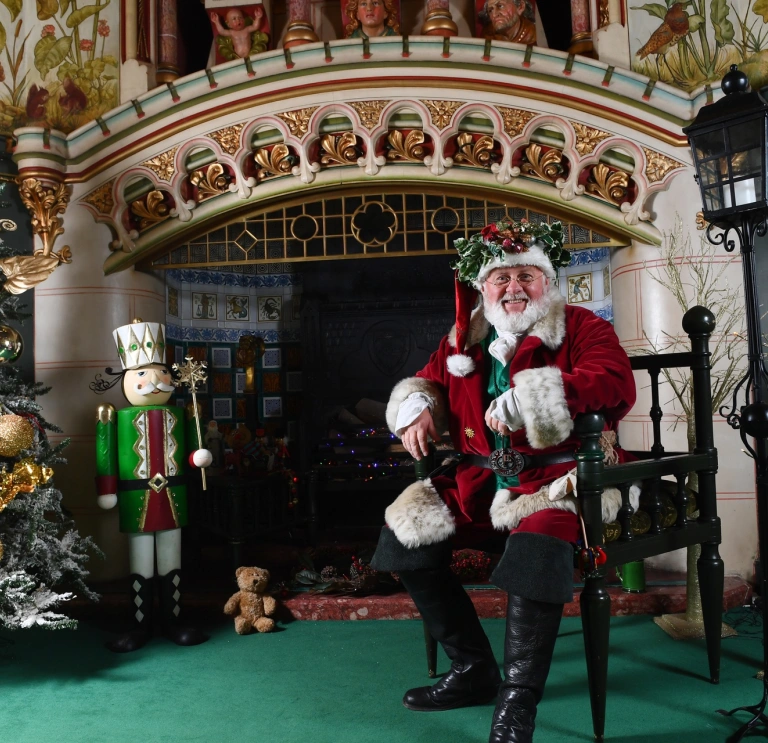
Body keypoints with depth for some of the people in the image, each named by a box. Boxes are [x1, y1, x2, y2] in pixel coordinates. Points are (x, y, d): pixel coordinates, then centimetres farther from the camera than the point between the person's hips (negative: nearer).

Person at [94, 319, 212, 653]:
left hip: (172, 498, 3)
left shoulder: (177, 413, 3)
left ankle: (172, 622, 25)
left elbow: (190, 452, 5)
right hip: (137, 499, -3)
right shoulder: (120, 418, -7)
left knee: (171, 564, 13)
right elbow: (107, 456, -4)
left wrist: (199, 457, -14)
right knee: (141, 567, 8)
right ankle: (140, 627, 22)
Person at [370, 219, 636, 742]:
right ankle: (473, 670, 11)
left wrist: (524, 400, -26)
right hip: (483, 477, 6)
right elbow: (426, 381, 26)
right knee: (406, 533, -4)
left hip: (559, 474, -6)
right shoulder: (464, 340, 14)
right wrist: (415, 409, 0)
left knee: (539, 543, -36)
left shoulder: (583, 327, -2)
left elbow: (617, 388, -20)